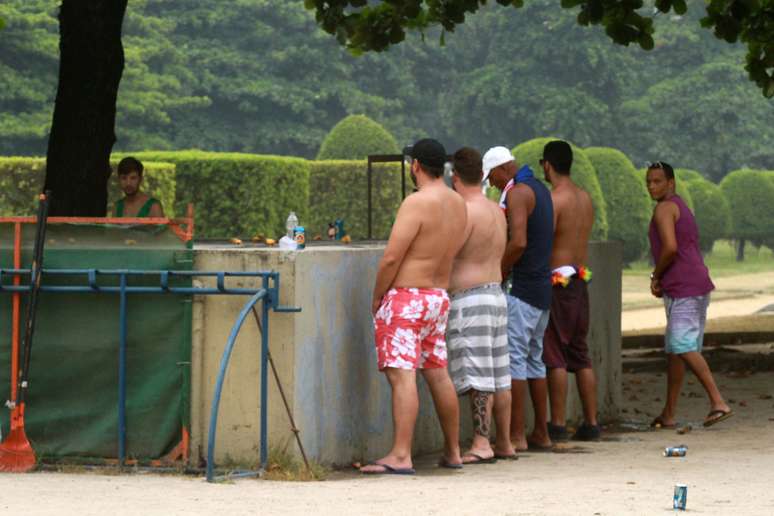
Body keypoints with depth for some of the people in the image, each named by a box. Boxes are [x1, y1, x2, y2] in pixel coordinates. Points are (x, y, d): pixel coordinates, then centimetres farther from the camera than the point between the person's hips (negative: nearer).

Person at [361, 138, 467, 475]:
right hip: (439, 296, 9)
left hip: (406, 297, -9)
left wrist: (377, 296, -5)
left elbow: (391, 258, -17)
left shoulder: (417, 203, -16)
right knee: (438, 374, 16)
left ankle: (401, 456, -18)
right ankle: (453, 451, 23)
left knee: (402, 375, -12)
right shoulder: (458, 204, 9)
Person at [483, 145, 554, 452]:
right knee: (534, 358, 13)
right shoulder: (540, 190, 18)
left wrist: (498, 274, -12)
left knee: (513, 357, -9)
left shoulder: (517, 193, -12)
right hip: (543, 287, 10)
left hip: (522, 288, -10)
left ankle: (516, 435, -12)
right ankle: (541, 433, 15)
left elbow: (518, 242, -23)